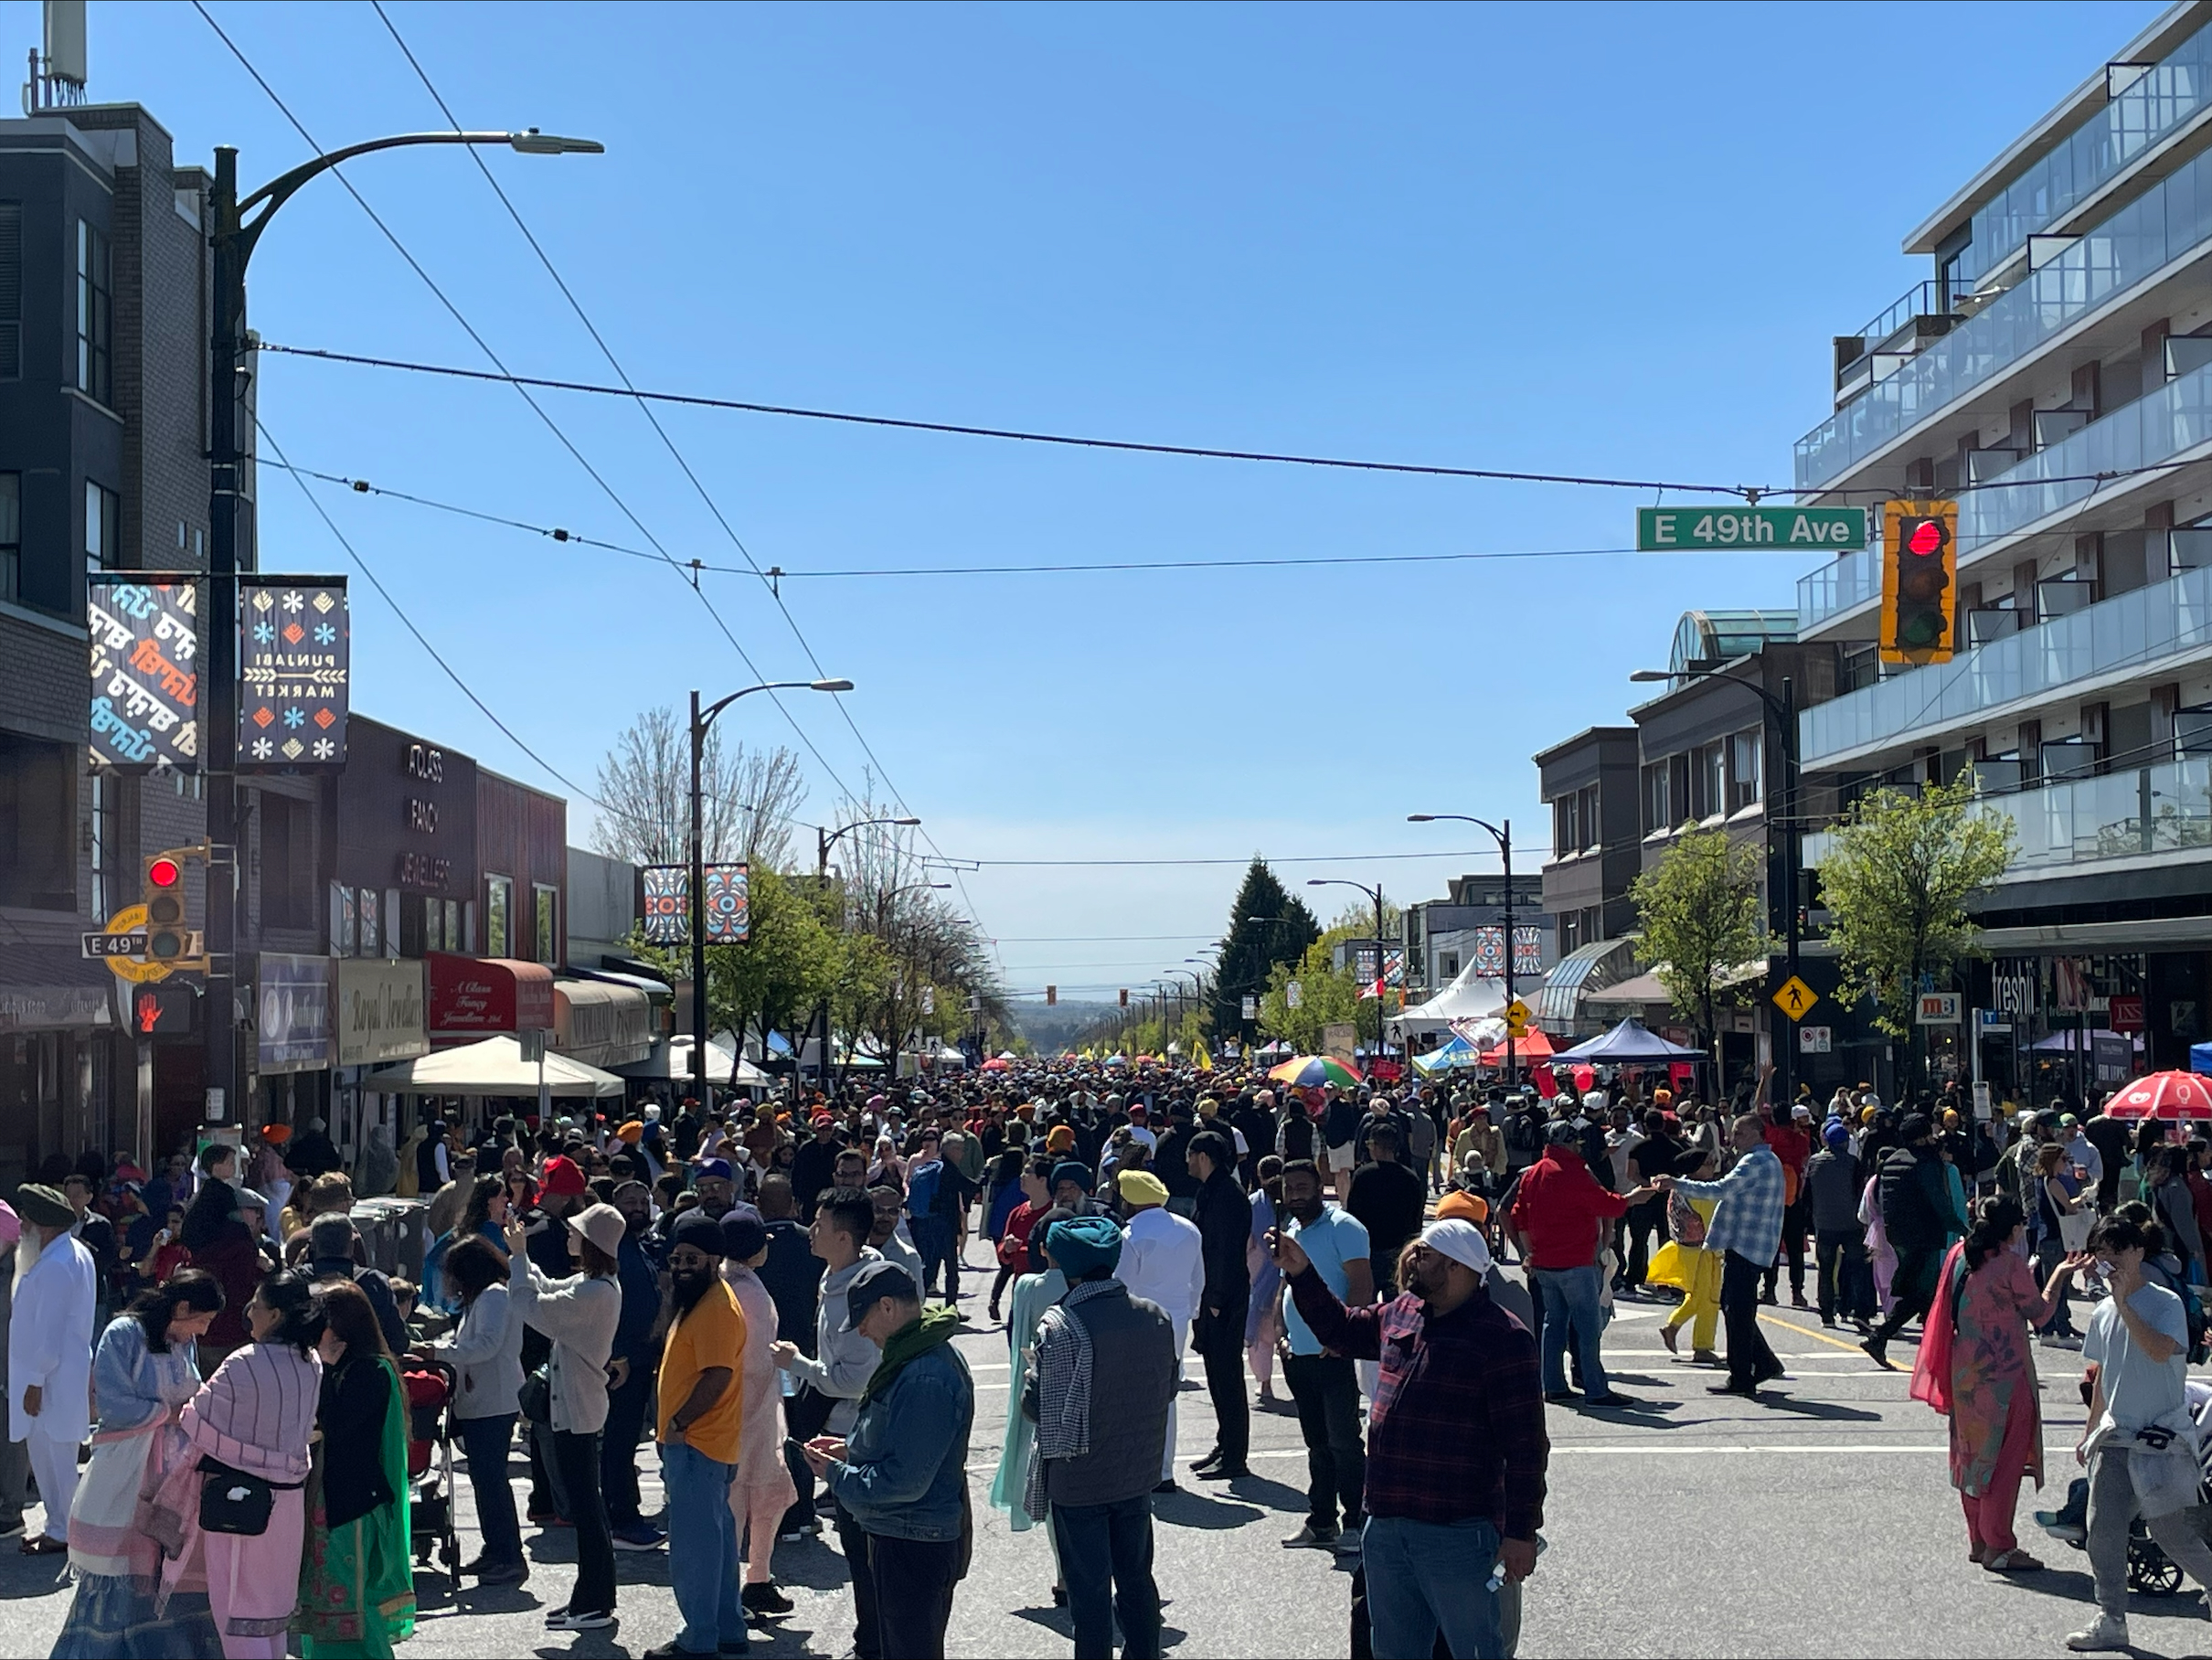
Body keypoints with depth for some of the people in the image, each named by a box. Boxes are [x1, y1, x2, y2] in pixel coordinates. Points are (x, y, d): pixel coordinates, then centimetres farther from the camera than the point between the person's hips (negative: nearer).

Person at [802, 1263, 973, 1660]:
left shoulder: (924, 1378, -27)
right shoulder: (933, 1356, 8)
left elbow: (904, 1480, -27)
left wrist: (836, 1475, -14)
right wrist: (851, 1450, 9)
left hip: (914, 1548, -11)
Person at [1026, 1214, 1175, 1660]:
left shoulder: (1060, 1326, -21)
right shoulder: (1155, 1317, -4)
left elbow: (1037, 1406, -18)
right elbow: (1168, 1387, 6)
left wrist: (1031, 1367, 1)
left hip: (1077, 1479, -5)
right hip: (1137, 1473, 5)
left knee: (1089, 1589, 7)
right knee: (1136, 1579, 19)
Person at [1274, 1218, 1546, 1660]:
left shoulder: (1500, 1337, -14)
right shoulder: (1400, 1315, 10)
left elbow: (1524, 1445, -15)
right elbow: (1341, 1328, 30)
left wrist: (1521, 1532, -17)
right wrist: (1301, 1274, 19)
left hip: (1455, 1531, -8)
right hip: (1387, 1524, 8)